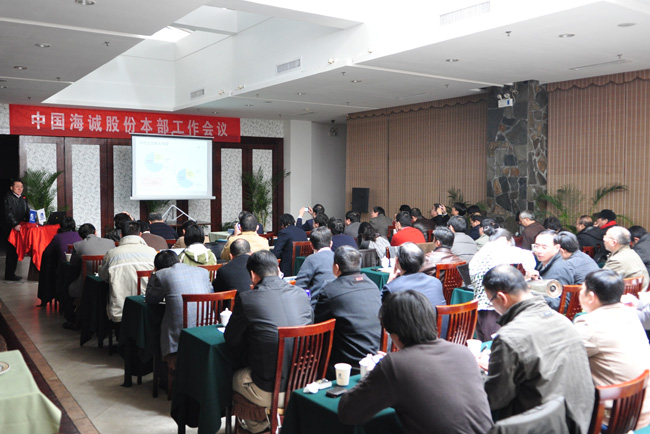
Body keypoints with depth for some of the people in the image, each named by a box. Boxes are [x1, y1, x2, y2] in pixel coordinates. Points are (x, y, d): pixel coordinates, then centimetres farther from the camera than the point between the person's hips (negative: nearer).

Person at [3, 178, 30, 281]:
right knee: (11, 252, -5)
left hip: (19, 228, 7)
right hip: (9, 229, -7)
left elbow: (27, 213, 15)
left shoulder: (23, 198, 14)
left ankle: (11, 273, 17)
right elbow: (8, 213, -17)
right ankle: (9, 275, 2)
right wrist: (15, 224, -27)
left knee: (16, 252, 9)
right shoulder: (8, 197, -7)